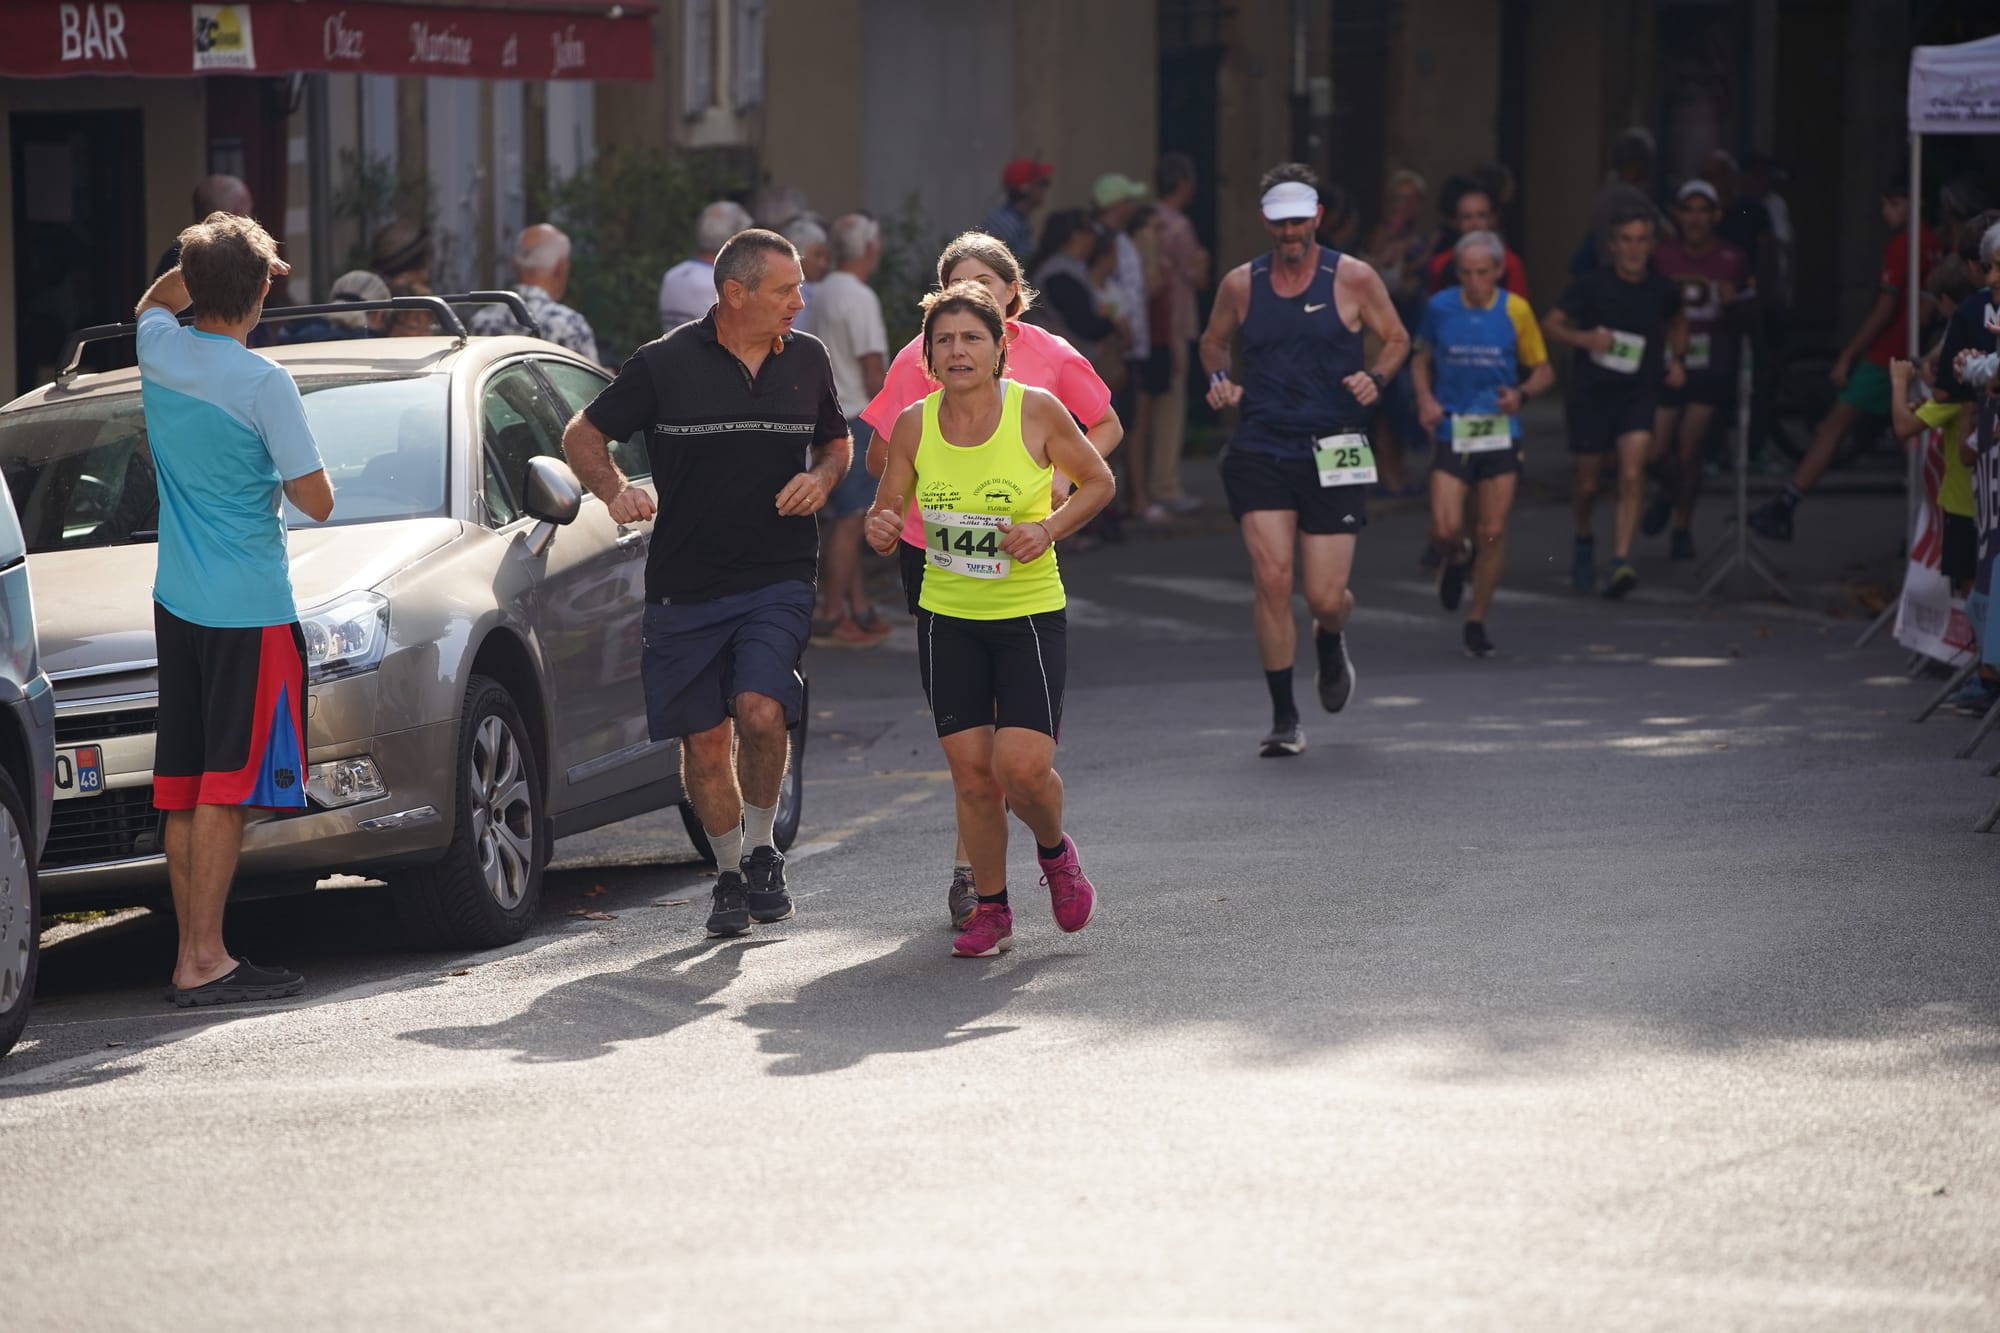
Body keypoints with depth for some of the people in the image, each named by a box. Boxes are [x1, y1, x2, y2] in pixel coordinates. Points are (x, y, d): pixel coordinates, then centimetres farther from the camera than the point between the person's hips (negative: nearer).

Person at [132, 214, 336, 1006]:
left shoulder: (158, 351, 3)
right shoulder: (262, 384, -15)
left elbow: (155, 302, 30)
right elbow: (317, 501, -11)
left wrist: (207, 262, 18)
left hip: (176, 604, 7)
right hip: (247, 607, -7)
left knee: (183, 787, 9)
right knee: (226, 787, -6)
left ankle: (192, 952, 11)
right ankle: (204, 960, -8)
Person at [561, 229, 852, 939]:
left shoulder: (807, 359, 6)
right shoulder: (665, 363, -4)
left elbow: (836, 443, 22)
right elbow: (582, 436, 4)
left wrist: (821, 479, -1)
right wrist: (616, 491, -15)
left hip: (778, 579, 1)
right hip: (685, 583, -1)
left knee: (761, 711, -21)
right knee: (704, 742, 3)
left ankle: (762, 850, 1)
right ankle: (730, 873, 24)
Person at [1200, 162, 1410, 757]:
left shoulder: (1353, 278, -1)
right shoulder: (1240, 284, 5)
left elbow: (1397, 339, 9)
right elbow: (1213, 343, 21)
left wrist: (1375, 377, -10)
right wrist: (1218, 380, 0)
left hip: (1333, 453, -1)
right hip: (1261, 447, 1)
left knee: (1325, 596, -2)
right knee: (1272, 580, -13)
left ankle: (1330, 642, 38)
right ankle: (1284, 718, -1)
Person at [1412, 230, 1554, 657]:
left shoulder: (1515, 310, -1)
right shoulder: (1439, 308, 0)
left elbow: (1544, 370, 8)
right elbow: (1421, 359, 16)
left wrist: (1521, 394, -13)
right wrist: (1425, 398, -3)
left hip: (1500, 434, 0)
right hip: (1451, 431, 0)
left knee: (1493, 532, -3)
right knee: (1445, 530, -13)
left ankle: (1477, 621, 13)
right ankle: (1456, 560, 26)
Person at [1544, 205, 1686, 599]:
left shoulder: (1662, 291, 1)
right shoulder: (1591, 285, -7)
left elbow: (1677, 324, 24)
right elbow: (1550, 325, -5)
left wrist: (1677, 360, 7)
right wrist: (1583, 338, -23)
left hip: (1638, 393, 1)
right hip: (1591, 393, 0)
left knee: (1632, 473, -20)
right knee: (1588, 482, 8)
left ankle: (1621, 560, -24)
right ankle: (1584, 542, 39)